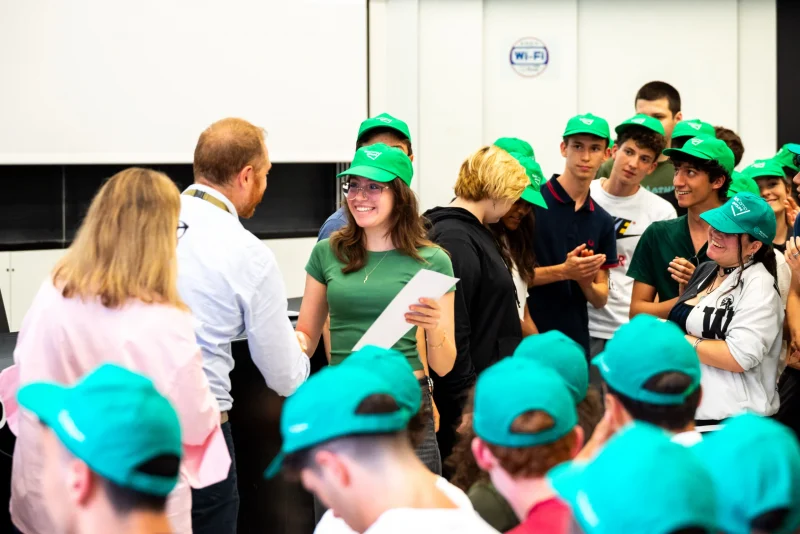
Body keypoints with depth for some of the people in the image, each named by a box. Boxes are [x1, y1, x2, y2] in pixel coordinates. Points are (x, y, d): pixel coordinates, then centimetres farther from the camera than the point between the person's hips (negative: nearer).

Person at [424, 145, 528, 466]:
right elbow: (452, 330, -22)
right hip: (469, 395, -10)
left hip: (490, 386, 10)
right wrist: (465, 401, -20)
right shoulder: (455, 240, -18)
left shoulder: (473, 233, 14)